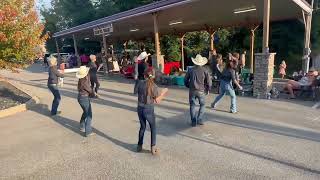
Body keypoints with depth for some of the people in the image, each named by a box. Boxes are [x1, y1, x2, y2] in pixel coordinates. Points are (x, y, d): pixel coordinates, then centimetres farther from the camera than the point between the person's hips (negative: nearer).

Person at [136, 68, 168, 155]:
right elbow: (157, 100, -10)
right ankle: (153, 148, 15)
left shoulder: (140, 83, -3)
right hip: (149, 109, -4)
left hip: (140, 108, 4)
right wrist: (164, 92, 3)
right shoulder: (154, 86, -13)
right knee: (153, 128, 15)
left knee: (142, 127, 21)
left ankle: (139, 146, 29)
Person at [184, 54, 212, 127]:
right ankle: (199, 120, 11)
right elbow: (209, 81, -4)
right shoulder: (204, 70, -5)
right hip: (201, 91, -1)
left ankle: (193, 121, 12)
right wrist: (208, 89, 11)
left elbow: (186, 80, 6)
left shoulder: (191, 70, 0)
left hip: (192, 91, 1)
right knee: (202, 105, 18)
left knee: (192, 106, 11)